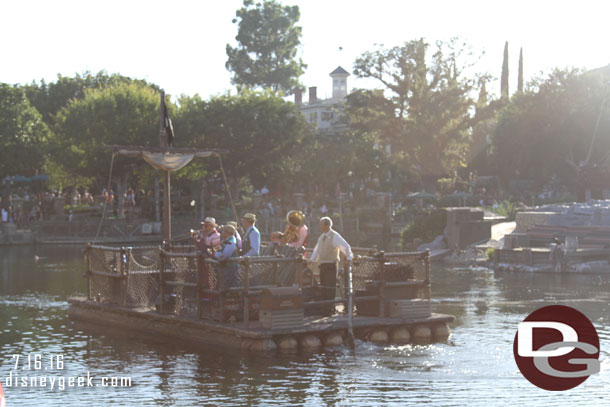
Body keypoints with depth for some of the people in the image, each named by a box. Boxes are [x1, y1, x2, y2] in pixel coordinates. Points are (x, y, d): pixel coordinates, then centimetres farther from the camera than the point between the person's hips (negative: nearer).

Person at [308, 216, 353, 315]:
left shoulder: (334, 236, -8)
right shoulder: (321, 237, 16)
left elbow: (346, 247, -12)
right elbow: (317, 250, 23)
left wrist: (349, 258, -23)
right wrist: (312, 259, 9)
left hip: (331, 264, -8)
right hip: (322, 265, 8)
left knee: (330, 287, -9)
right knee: (324, 287, 11)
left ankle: (330, 309, -8)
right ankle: (325, 308, 19)